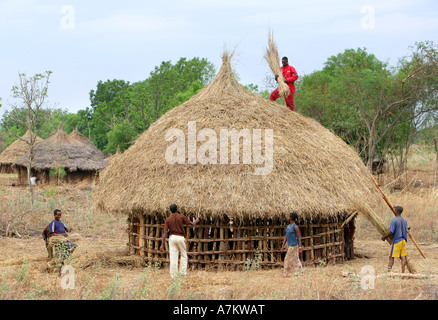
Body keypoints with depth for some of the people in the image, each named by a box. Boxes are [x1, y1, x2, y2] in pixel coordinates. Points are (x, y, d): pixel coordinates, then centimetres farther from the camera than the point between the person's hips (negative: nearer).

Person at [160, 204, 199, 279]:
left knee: (173, 256, 2)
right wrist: (196, 221, 28)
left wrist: (162, 244, -3)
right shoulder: (181, 216, -4)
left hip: (172, 237, 2)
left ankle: (173, 274, 1)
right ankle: (183, 272, 10)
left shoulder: (168, 220, 2)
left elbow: (165, 232, -3)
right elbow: (192, 224, 4)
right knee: (183, 255, 14)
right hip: (180, 237, -2)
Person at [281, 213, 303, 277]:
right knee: (295, 260, 15)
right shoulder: (288, 226, 10)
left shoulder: (295, 227, -13)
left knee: (288, 259, -4)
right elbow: (286, 237, 14)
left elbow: (299, 237, -11)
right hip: (289, 246, 8)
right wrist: (283, 246, 13)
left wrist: (300, 247, -14)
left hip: (294, 246, -8)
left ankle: (287, 274, 2)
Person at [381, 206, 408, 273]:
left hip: (396, 241, -6)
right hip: (403, 240, 6)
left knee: (391, 257, -4)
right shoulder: (404, 220, 9)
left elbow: (391, 232, -18)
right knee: (403, 257, 5)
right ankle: (403, 273, 3)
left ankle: (389, 271, -11)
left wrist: (384, 237, -2)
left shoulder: (394, 220, -13)